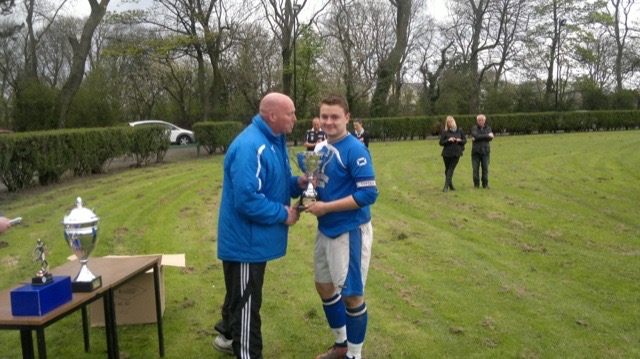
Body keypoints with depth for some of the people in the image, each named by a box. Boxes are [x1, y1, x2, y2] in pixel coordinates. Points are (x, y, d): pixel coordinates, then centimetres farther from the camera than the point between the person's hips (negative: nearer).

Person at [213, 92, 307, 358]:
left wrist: (297, 183, -3)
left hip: (254, 237, 10)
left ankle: (228, 336, 45)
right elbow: (247, 199, -32)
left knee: (241, 294, 26)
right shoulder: (250, 147, -26)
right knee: (246, 301, 5)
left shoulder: (275, 141, 8)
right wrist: (283, 214, -21)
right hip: (246, 239, -10)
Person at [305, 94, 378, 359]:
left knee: (351, 294, 4)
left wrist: (326, 207, -20)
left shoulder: (355, 150, -18)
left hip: (350, 231, -8)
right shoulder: (321, 148, 7)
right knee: (324, 286, 18)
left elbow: (368, 194, -22)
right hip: (325, 229, 9)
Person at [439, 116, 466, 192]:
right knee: (447, 169, 10)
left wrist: (460, 140, -12)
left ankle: (446, 186, -8)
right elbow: (441, 142, -3)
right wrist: (448, 140, -19)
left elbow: (465, 140, 9)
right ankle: (450, 185, 25)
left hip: (456, 154, 0)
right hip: (447, 154, 0)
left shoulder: (460, 130, 3)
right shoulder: (445, 132, -3)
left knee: (451, 170, -7)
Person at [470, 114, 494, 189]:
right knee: (475, 169, -2)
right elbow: (476, 136, -14)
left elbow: (490, 138, -6)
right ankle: (476, 184, 6)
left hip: (485, 151, 1)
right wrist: (487, 135, -9)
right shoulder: (474, 128, 6)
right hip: (476, 151, -1)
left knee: (485, 168, 0)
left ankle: (485, 184, 9)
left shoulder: (488, 128, 11)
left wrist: (477, 138, -13)